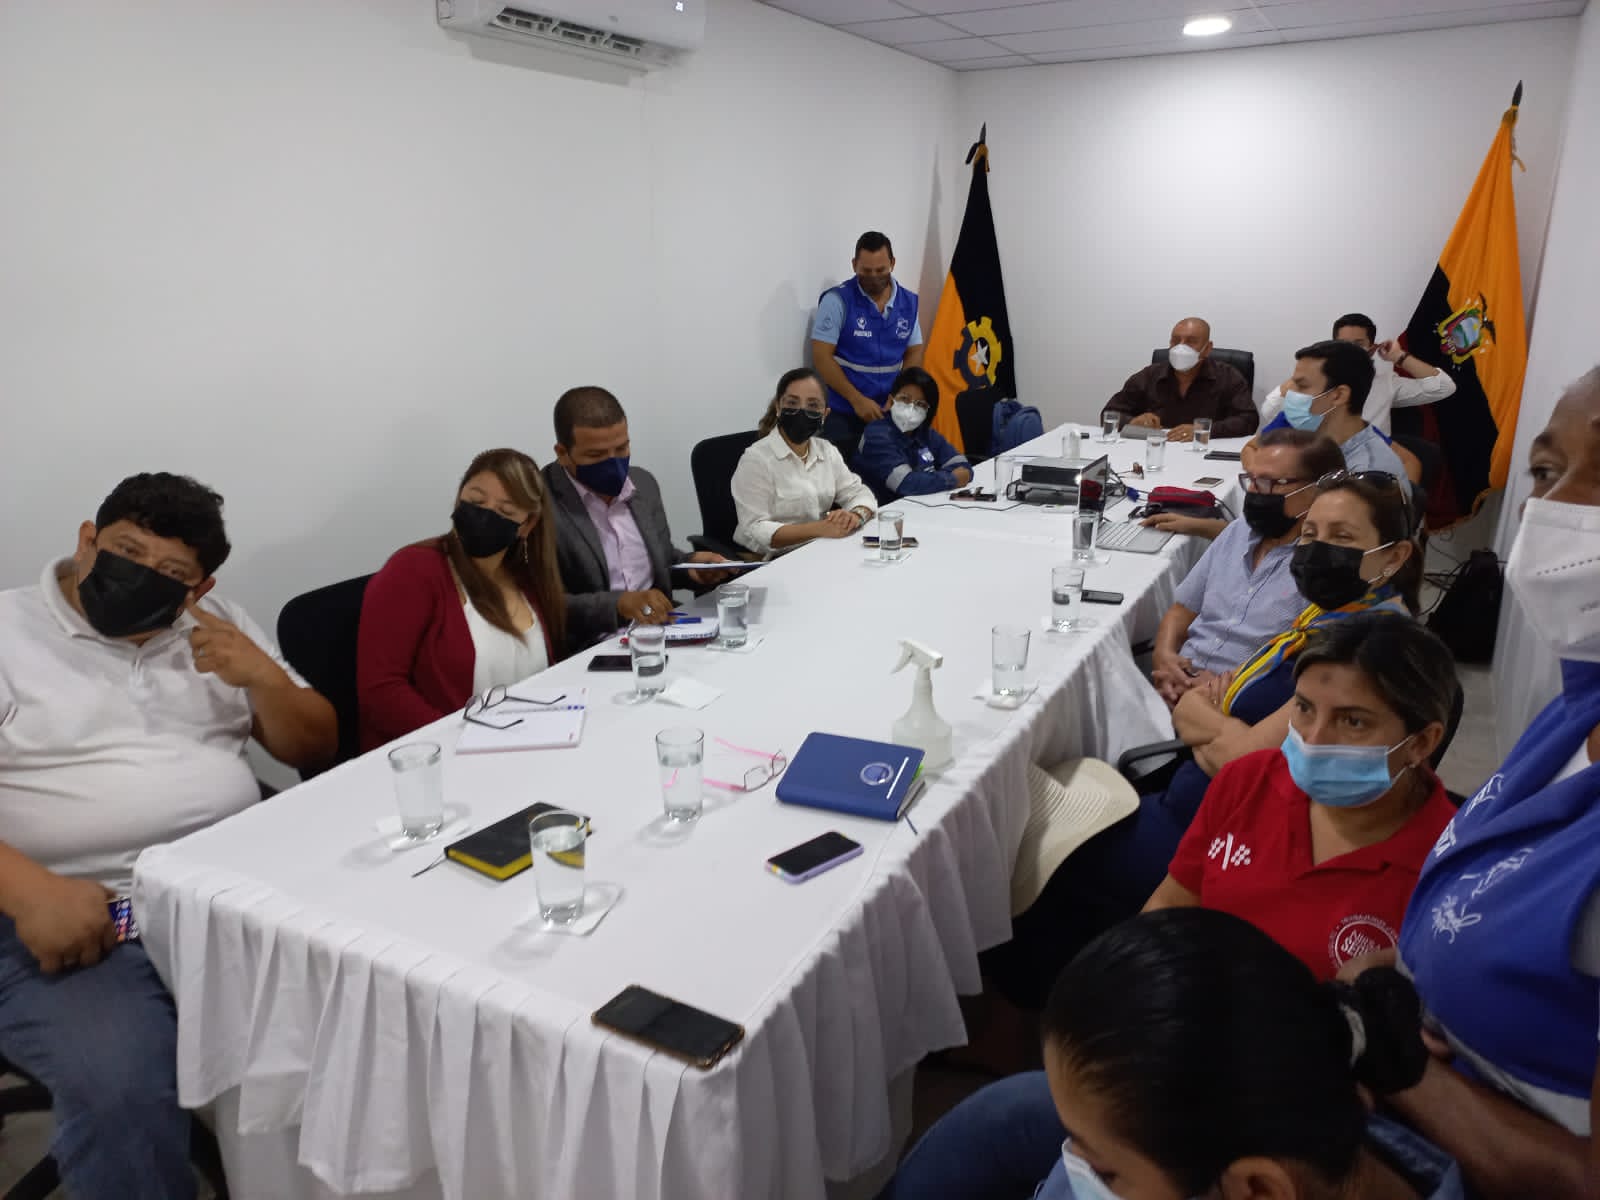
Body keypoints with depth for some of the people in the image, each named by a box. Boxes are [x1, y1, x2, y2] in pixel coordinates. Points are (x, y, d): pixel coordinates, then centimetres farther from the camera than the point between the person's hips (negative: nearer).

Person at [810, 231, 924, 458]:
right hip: (844, 413, -4)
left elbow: (914, 353, 10)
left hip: (891, 412, 4)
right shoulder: (837, 300, -9)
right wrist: (857, 400, -17)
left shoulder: (909, 302, 5)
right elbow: (822, 356, -11)